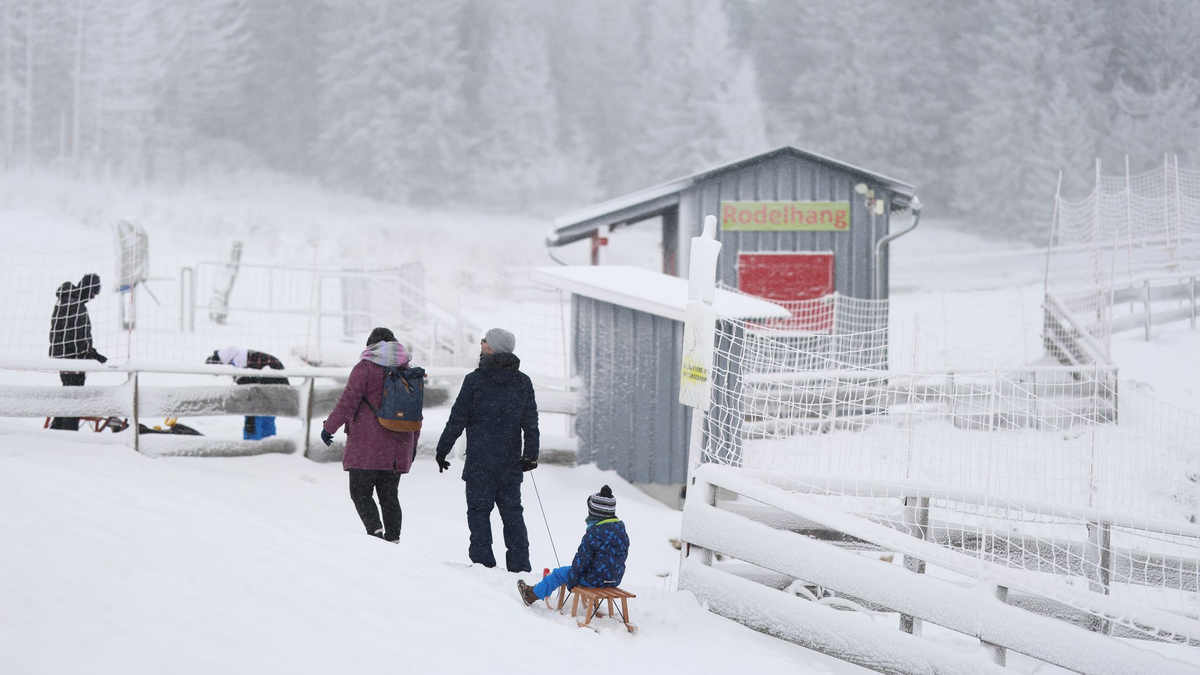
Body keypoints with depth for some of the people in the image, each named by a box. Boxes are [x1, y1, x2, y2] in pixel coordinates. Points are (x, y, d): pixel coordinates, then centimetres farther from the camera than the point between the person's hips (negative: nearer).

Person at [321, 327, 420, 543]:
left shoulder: (365, 368, -5)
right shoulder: (406, 371, 11)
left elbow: (349, 401, -11)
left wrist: (329, 427, -2)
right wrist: (413, 443, 24)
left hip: (367, 446, -5)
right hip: (397, 448, 5)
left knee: (360, 492, 0)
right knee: (389, 495, 11)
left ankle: (375, 529, -19)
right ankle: (392, 538, 3)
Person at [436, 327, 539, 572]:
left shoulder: (475, 380, -8)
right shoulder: (523, 382, 5)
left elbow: (457, 419, -6)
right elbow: (531, 422, 9)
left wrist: (442, 450, 2)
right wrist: (530, 455, 16)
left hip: (480, 461, -4)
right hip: (511, 462, 4)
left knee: (479, 510, 2)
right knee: (512, 511, 10)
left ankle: (483, 562, -3)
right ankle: (520, 567, 8)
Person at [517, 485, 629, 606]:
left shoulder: (594, 533, -20)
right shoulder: (621, 529, 2)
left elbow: (582, 559, -16)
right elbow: (624, 554, 13)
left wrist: (571, 581, -6)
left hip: (595, 579, -7)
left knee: (560, 573, 14)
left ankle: (534, 594, 31)